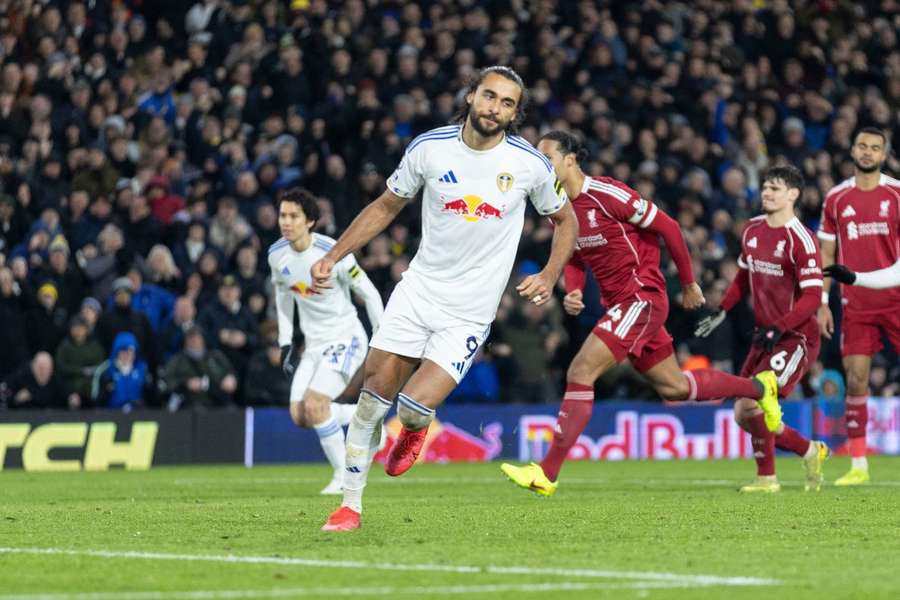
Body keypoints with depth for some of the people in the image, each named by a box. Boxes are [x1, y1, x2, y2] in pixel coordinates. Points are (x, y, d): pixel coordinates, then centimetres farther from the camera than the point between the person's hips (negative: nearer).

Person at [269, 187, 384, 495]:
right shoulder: (277, 255, -3)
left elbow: (369, 294, -12)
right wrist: (285, 342, 12)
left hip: (346, 339, -7)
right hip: (314, 343, 7)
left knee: (314, 404, -21)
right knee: (300, 415, -3)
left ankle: (344, 476, -5)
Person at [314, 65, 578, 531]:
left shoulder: (530, 165, -7)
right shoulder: (429, 148, -4)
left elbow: (564, 219, 11)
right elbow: (386, 206, 10)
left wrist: (550, 275, -3)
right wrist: (332, 256, 3)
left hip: (470, 313, -2)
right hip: (418, 291, 2)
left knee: (414, 407, -17)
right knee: (373, 396, -4)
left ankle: (414, 430, 21)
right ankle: (350, 504, 12)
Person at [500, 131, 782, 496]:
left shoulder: (606, 194, -18)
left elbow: (667, 227, -11)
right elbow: (575, 259, 20)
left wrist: (688, 284, -2)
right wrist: (573, 293, -3)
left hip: (642, 298, -9)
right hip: (619, 303, 9)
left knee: (580, 374, -18)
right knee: (674, 388, 17)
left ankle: (547, 473, -17)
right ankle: (759, 387, 35)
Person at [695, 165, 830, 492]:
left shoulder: (800, 240, -16)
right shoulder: (752, 230, 7)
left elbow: (812, 297, -20)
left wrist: (778, 329, -27)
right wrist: (721, 312, 13)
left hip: (796, 338, -8)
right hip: (766, 335, 8)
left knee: (753, 403, -19)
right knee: (743, 416, 5)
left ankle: (766, 477, 1)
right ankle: (810, 451, 23)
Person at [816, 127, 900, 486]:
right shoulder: (836, 199, 9)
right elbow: (826, 254, 12)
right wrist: (821, 303, 6)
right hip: (856, 304, 2)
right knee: (856, 379, -3)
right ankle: (858, 465, 1)